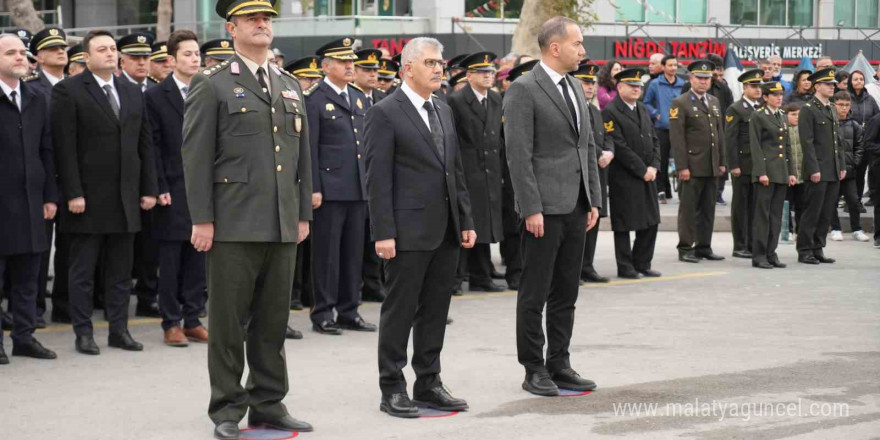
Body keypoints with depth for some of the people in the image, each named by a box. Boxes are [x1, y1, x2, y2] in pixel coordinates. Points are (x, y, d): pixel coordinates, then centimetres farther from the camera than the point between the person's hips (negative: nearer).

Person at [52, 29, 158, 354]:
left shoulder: (132, 93, 13)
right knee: (83, 270, 2)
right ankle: (83, 333, 9)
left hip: (126, 198, 5)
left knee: (121, 270, 9)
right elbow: (64, 146, -10)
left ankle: (119, 329, 17)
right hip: (88, 198, -5)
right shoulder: (69, 91, -5)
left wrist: (149, 189, 8)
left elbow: (144, 144, 14)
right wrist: (73, 193, -15)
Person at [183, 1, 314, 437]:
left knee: (273, 320, 10)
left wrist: (304, 214, 14)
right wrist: (202, 219, -11)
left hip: (283, 226, 5)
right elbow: (196, 155, -6)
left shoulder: (290, 86, 16)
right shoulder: (211, 85, -2)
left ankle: (268, 404, 19)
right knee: (229, 321, 0)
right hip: (234, 224, -5)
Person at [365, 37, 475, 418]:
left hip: (446, 231, 7)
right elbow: (378, 178, -12)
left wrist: (466, 222, 12)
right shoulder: (385, 113, -8)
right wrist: (383, 233, -17)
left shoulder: (444, 111, 15)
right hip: (409, 230, -7)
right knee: (400, 311, 0)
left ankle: (429, 384, 19)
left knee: (436, 311, 11)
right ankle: (392, 390, 7)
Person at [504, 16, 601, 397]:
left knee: (566, 292, 11)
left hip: (576, 207, 8)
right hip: (545, 207, -8)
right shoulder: (523, 90, -10)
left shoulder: (575, 88, 15)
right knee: (535, 293, 0)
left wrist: (594, 200, 12)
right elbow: (518, 154, -15)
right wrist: (531, 208, -18)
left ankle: (559, 364, 19)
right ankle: (534, 370, 7)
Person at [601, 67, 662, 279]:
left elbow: (654, 140, 15)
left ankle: (642, 264, 20)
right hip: (624, 178, -8)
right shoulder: (610, 113, -11)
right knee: (624, 224, 0)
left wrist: (653, 166, 0)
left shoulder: (643, 110, 15)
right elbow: (620, 148, -16)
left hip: (647, 175, 8)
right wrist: (642, 170, -14)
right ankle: (625, 267, 8)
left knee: (651, 222, 9)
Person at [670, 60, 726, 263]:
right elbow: (677, 137, -11)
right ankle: (685, 249, 4)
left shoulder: (714, 102, 16)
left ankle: (704, 247, 16)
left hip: (712, 167, 6)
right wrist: (682, 166, -16)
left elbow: (720, 133, 18)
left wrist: (722, 162, 13)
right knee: (688, 208, -1)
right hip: (691, 167, -6)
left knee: (708, 209, 9)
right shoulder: (680, 103, -6)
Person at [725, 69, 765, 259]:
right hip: (743, 164, -5)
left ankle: (752, 244, 12)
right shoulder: (735, 109, -4)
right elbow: (730, 139, -8)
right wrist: (734, 165, -14)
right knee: (740, 206, 1)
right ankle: (740, 247, 6)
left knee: (755, 206, 7)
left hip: (760, 164, 5)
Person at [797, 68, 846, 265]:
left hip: (833, 172, 8)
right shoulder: (808, 110, -8)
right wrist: (814, 169, -18)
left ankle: (818, 250, 14)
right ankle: (805, 251, 2)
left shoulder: (831, 110, 18)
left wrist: (842, 166, 13)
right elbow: (807, 142, -13)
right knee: (812, 212, -4)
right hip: (818, 172, -8)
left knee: (827, 213, 8)